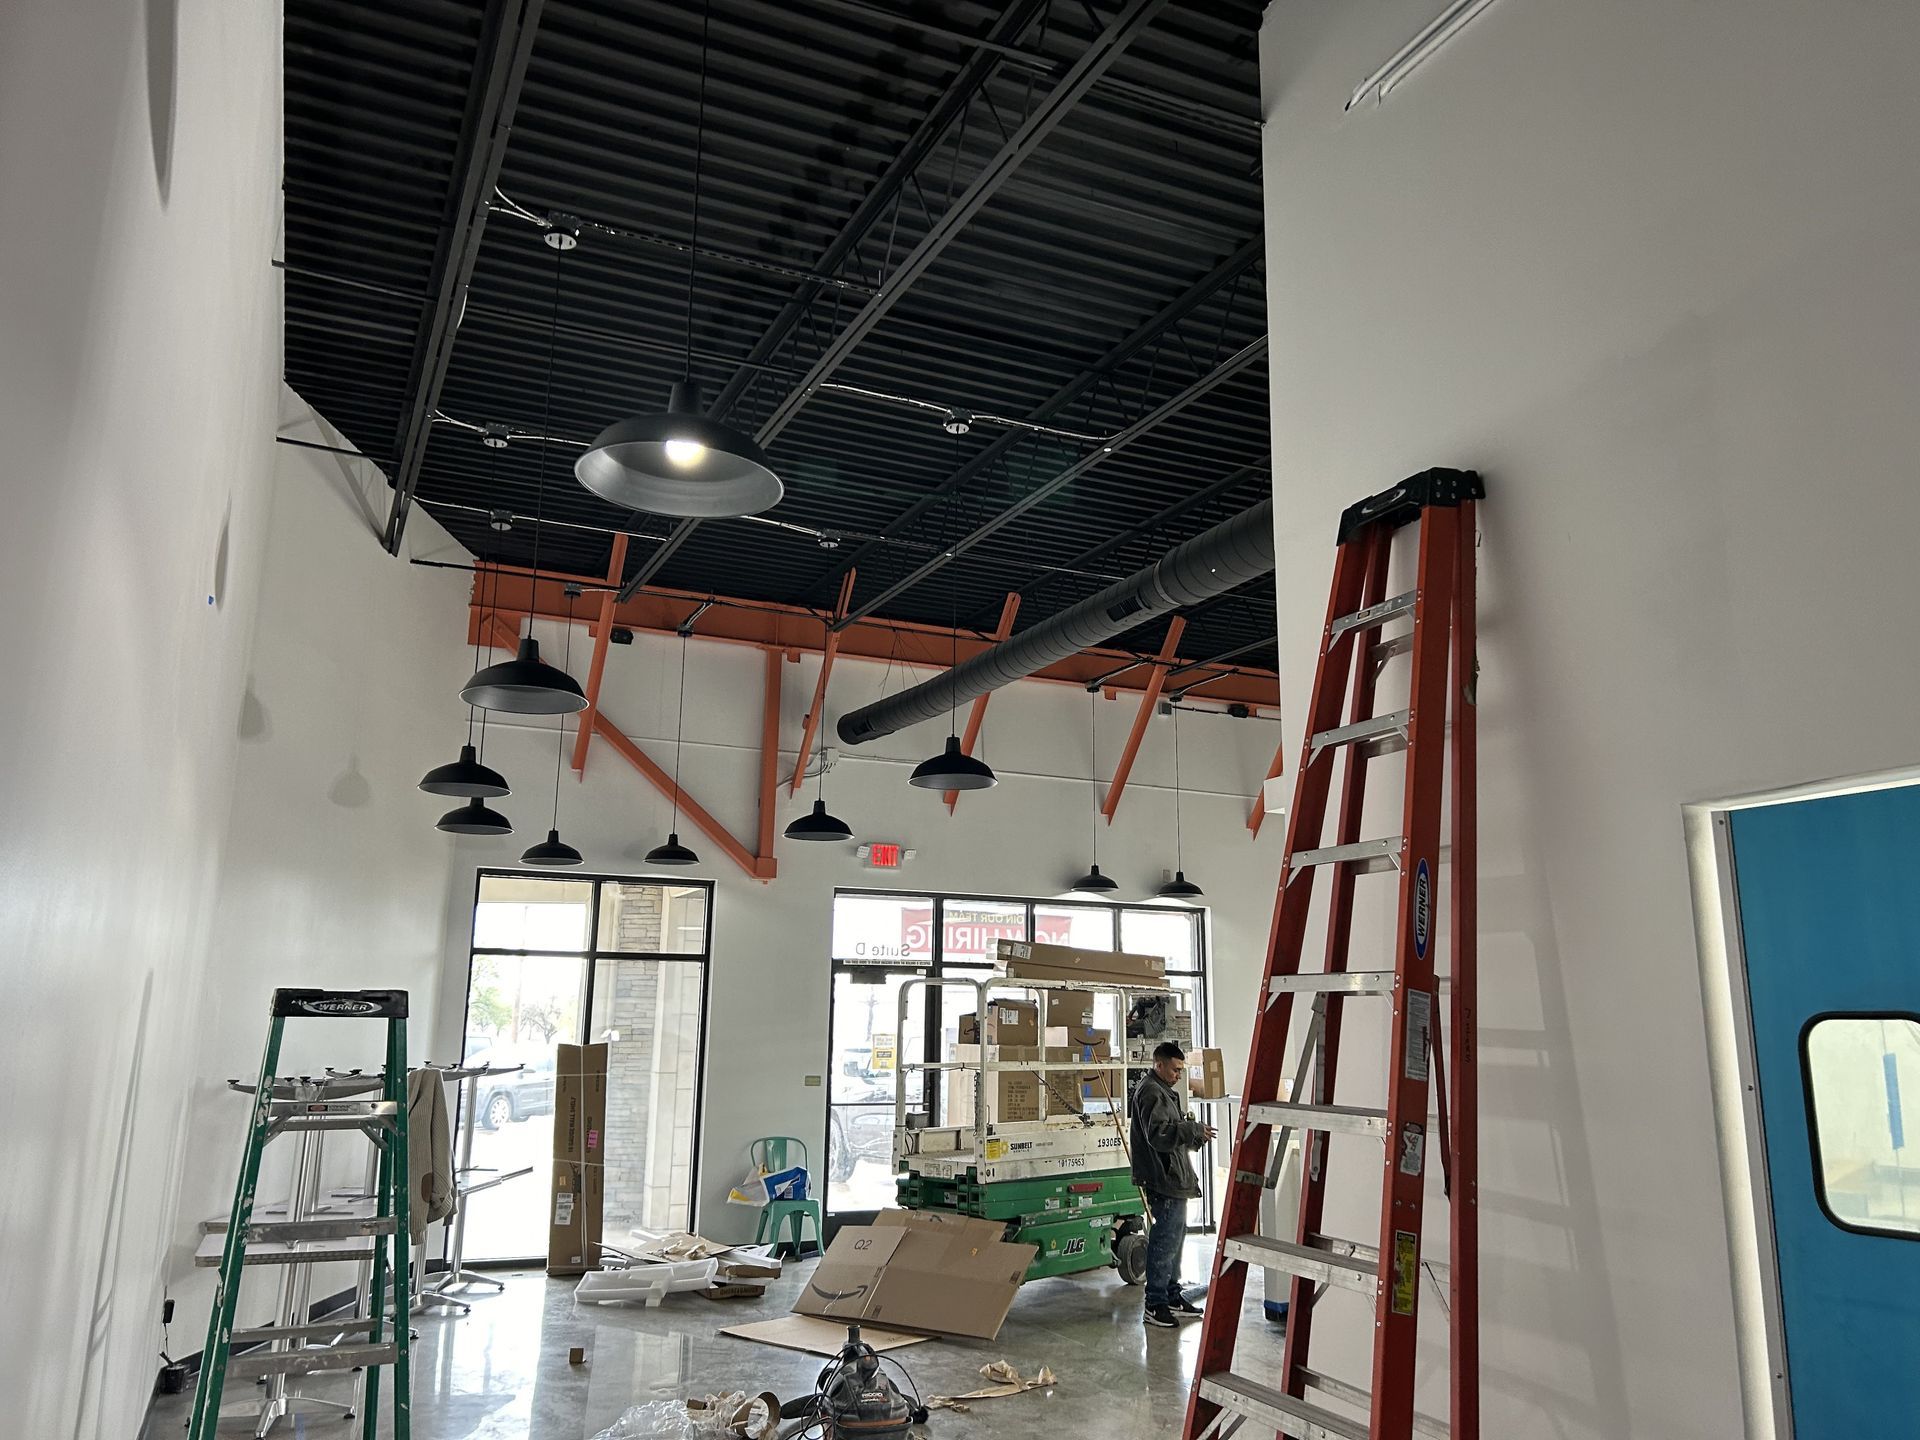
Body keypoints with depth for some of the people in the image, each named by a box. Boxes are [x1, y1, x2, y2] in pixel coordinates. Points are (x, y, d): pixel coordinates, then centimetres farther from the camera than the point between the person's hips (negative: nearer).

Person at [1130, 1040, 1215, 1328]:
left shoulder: (1165, 1091, 19)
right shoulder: (1151, 1092, -15)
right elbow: (1158, 1134, -25)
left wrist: (1195, 1135, 8)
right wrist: (1194, 1129, -22)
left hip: (1174, 1179, 11)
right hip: (1164, 1180, -11)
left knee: (1174, 1238, 18)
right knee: (1165, 1240, -8)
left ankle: (1172, 1295, 28)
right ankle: (1155, 1305, -2)